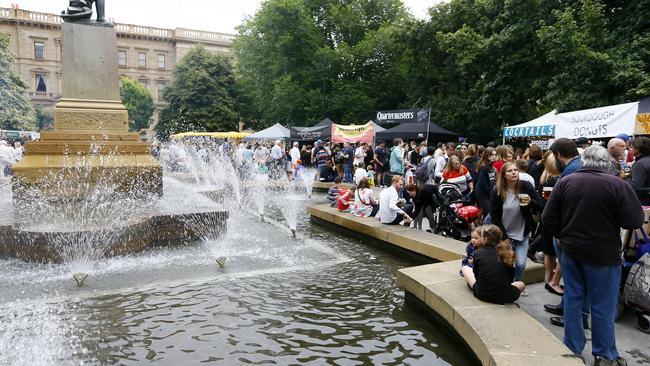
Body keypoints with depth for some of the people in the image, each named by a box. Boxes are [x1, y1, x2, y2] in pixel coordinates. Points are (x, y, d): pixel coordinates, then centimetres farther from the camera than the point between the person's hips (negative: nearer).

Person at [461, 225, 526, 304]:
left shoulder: (478, 253, -9)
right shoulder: (505, 252, -2)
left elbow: (477, 276, 3)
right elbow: (510, 279, 8)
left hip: (482, 295, -3)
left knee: (465, 268, 20)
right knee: (521, 284, 36)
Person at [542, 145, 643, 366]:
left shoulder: (565, 182, -6)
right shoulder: (618, 185, -15)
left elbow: (548, 219, -5)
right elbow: (635, 221, -14)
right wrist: (612, 218, 6)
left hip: (571, 251, 3)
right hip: (603, 255, -3)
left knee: (572, 299, 14)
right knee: (603, 306, 10)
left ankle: (572, 348, 26)